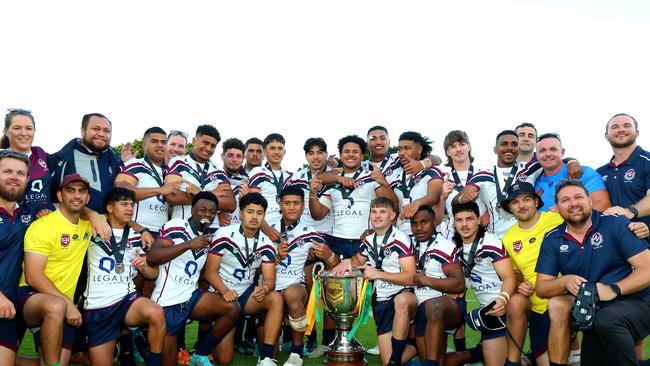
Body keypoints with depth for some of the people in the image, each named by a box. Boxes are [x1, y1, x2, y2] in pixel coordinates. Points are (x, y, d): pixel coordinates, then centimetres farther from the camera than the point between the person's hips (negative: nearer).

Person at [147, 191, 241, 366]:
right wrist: (189, 244, -25)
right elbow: (151, 258, -20)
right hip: (167, 302, -6)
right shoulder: (175, 226, -10)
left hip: (190, 297, 6)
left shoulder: (209, 235, 11)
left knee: (233, 309, -12)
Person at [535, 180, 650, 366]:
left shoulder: (615, 223, -6)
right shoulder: (552, 240, 4)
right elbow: (541, 288, 2)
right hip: (595, 312, 5)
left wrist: (614, 289, -27)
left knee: (606, 320, -32)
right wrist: (565, 282, -19)